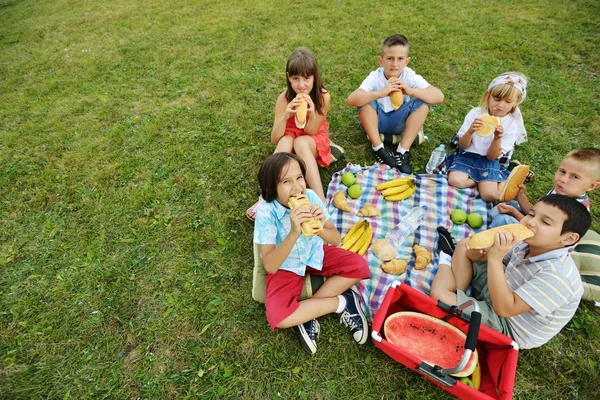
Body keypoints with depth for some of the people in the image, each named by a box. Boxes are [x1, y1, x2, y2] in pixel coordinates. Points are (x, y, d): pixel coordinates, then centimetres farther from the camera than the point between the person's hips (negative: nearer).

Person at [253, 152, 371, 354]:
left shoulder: (310, 197, -20)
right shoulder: (266, 212, -27)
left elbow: (336, 240, -15)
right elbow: (270, 266, -32)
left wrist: (320, 229, -38)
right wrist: (294, 233, -46)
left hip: (315, 253, 3)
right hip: (285, 266, -3)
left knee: (359, 266, -15)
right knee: (277, 316, -26)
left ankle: (307, 314, -9)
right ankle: (342, 303, -7)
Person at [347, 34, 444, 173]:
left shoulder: (410, 76, -16)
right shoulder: (375, 77, -21)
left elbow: (439, 96, -26)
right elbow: (351, 100, -36)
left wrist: (411, 91, -41)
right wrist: (380, 93, -48)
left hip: (399, 122, 2)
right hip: (377, 120, -1)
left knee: (422, 104, -23)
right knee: (366, 101, -30)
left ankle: (403, 151, -21)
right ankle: (379, 148, -20)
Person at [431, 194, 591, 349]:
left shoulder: (557, 276, -32)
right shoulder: (528, 245, -9)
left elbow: (504, 309, -35)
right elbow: (475, 255, 1)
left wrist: (495, 259, -40)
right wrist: (477, 250, -25)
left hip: (505, 326, -7)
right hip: (499, 293, 8)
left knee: (439, 294, -27)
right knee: (464, 245, 5)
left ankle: (447, 263, 3)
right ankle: (458, 293, -1)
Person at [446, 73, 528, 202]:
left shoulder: (512, 124, -5)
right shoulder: (475, 113, -7)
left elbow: (492, 156, -8)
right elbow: (462, 145, -7)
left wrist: (497, 138, -27)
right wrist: (470, 131, -28)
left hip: (489, 161, 0)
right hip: (467, 156, 1)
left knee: (490, 195, -22)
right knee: (455, 181, -29)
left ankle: (504, 181, 10)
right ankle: (483, 180, -2)